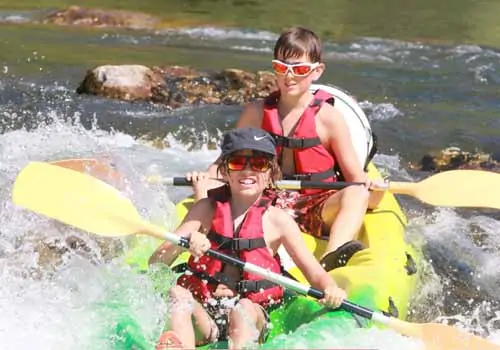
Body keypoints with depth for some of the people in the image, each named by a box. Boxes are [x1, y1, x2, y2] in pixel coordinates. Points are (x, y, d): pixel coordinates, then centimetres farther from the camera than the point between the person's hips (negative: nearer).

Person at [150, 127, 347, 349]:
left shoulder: (277, 220, 6)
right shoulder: (206, 209, 9)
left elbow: (315, 274, 6)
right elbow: (155, 263, 2)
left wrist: (331, 289, -19)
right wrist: (183, 245, -20)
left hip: (252, 313, -1)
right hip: (202, 313, 1)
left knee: (244, 309, -33)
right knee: (177, 295, -28)